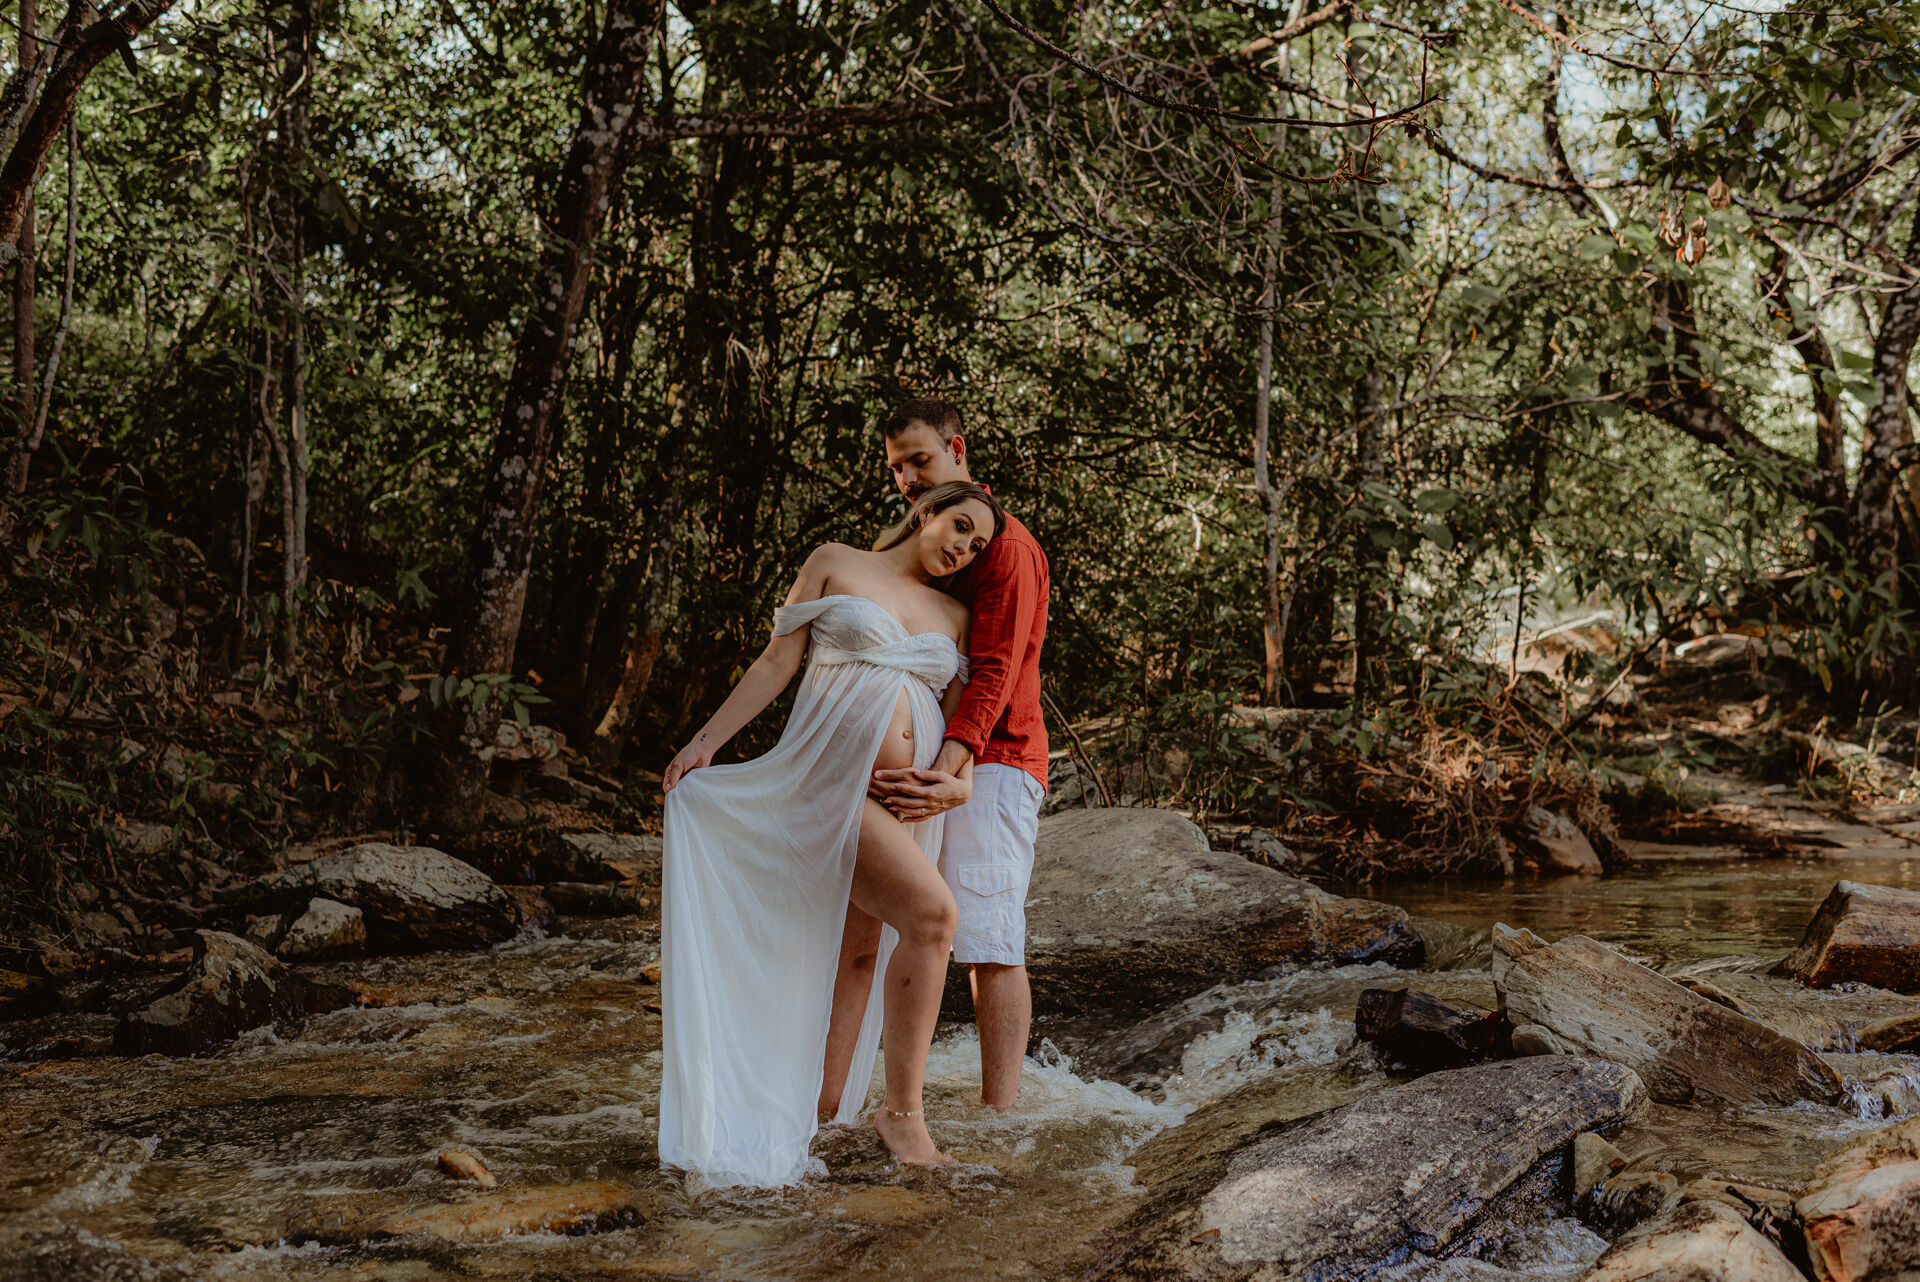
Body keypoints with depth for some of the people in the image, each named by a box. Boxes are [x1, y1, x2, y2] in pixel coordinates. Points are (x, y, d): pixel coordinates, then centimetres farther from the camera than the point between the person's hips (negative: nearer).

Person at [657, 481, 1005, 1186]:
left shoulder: (954, 617, 19)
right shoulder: (836, 565, 9)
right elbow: (777, 661, 6)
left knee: (828, 957, 4)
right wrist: (704, 742, 1)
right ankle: (902, 1109, -15)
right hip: (832, 779, -5)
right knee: (931, 912, -23)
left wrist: (960, 779, -2)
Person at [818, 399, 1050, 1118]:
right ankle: (826, 1108, 3)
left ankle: (997, 1120, -7)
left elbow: (993, 672, -17)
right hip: (914, 769, 8)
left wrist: (948, 767, -30)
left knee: (988, 944, -10)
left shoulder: (1005, 546, -5)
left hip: (987, 765, -8)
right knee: (856, 934, 0)